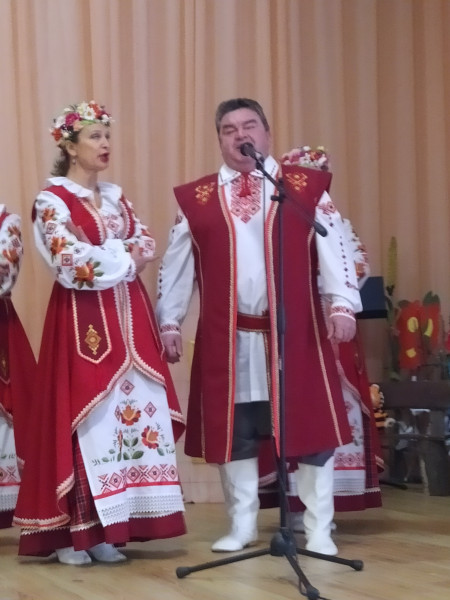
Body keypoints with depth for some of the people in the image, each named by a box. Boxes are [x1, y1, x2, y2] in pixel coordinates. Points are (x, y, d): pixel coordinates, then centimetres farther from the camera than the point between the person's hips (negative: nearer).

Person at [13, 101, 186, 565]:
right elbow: (70, 262, -16)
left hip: (127, 316, 7)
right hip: (82, 319, -6)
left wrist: (107, 257, -10)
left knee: (130, 410, 1)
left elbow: (146, 245, 8)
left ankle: (105, 529, 6)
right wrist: (120, 257, -6)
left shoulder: (115, 197, 17)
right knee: (83, 418, -7)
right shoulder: (52, 201, -5)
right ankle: (71, 531, 0)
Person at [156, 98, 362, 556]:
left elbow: (334, 248, -3)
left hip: (296, 332, -1)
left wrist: (343, 305, -13)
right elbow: (175, 265, 10)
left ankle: (318, 529, 11)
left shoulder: (307, 187, 3)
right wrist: (169, 321, 7)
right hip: (226, 338, 2)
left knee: (311, 427, 0)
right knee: (232, 431, 7)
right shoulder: (195, 198, 8)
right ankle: (242, 525, 21)